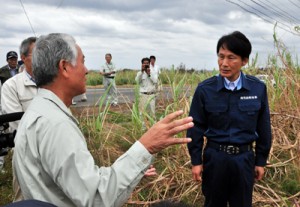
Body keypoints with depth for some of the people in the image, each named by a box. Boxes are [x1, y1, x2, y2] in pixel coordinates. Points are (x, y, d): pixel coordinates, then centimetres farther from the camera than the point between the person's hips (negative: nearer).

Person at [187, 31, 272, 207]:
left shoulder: (258, 88, -8)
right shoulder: (205, 89, -10)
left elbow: (263, 128, 2)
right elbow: (196, 127, -3)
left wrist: (261, 161, 6)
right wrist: (196, 161, -2)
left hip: (244, 158, 1)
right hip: (214, 157, 0)